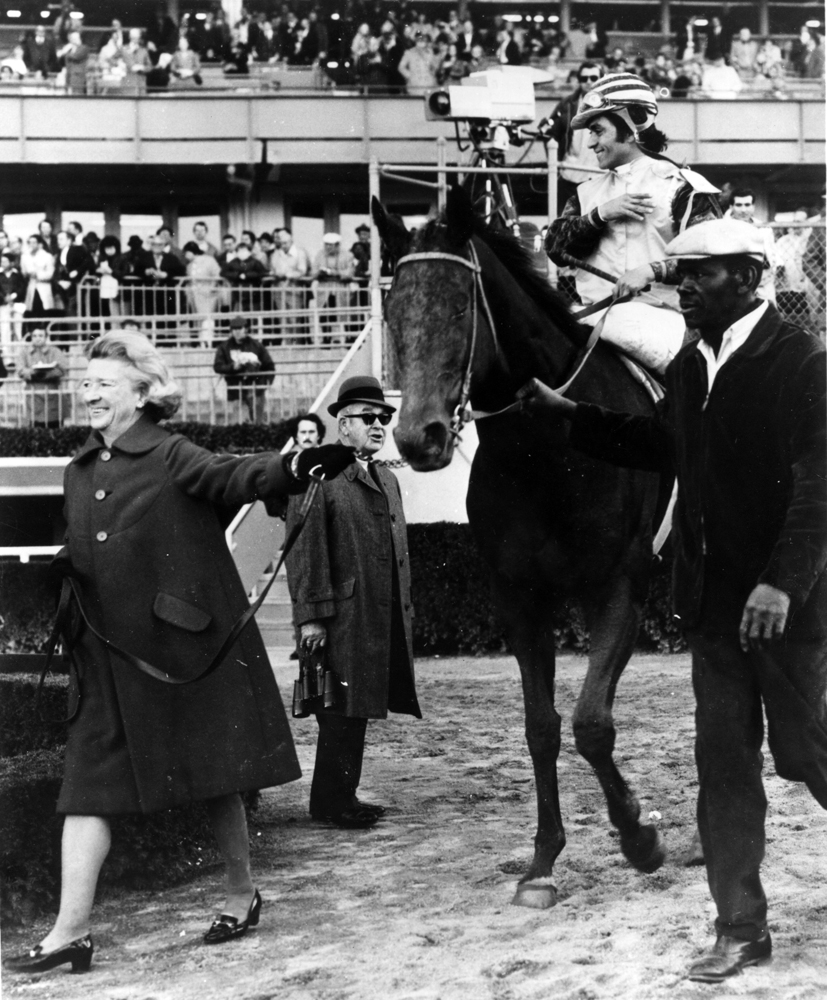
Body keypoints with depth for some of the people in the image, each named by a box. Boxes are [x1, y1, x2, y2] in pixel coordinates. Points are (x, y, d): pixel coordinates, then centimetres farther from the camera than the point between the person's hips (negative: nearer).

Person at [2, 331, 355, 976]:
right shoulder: (80, 474, 12)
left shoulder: (172, 458, -7)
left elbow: (234, 478, -25)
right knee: (88, 784, -1)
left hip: (183, 645, -5)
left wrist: (298, 467, -43)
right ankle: (72, 931, -1)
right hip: (108, 652, 6)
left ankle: (242, 893, 25)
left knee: (217, 775, 6)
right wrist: (59, 567, 0)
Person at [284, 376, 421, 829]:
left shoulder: (387, 480, 19)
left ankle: (343, 795, 19)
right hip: (342, 618, -8)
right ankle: (330, 802, 3)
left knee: (358, 710, 12)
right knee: (341, 713, -5)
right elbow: (305, 551, -12)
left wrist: (404, 612, 19)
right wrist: (310, 616, -17)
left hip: (384, 620, 8)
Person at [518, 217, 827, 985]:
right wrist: (568, 414, 17)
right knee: (722, 764, 8)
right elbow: (661, 445, 25)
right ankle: (740, 929, 15)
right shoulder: (690, 365, 9)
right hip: (713, 602, 7)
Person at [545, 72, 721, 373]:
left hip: (659, 314, -4)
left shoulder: (681, 186, 3)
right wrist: (601, 215, -7)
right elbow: (555, 246, 7)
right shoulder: (589, 191, 21)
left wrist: (654, 270, -21)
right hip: (595, 315, 4)